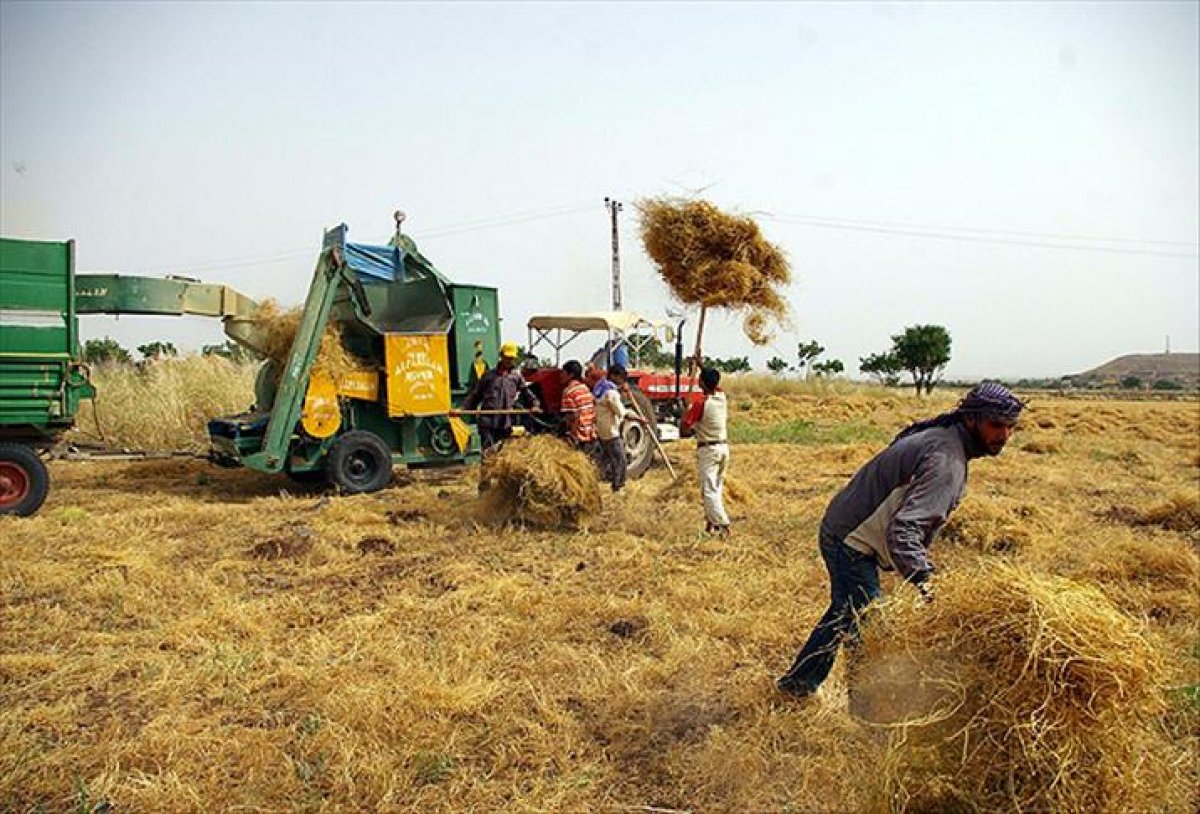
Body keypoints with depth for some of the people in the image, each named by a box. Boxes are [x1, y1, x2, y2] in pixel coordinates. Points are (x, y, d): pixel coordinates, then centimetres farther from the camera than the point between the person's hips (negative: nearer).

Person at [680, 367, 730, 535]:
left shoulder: (700, 403, -17)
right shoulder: (722, 396, 2)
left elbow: (684, 428, -14)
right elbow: (713, 383, 26)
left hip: (708, 449, -7)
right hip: (724, 447, 7)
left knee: (709, 491, -7)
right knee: (716, 488, 16)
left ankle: (722, 525, -15)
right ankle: (712, 521, 20)